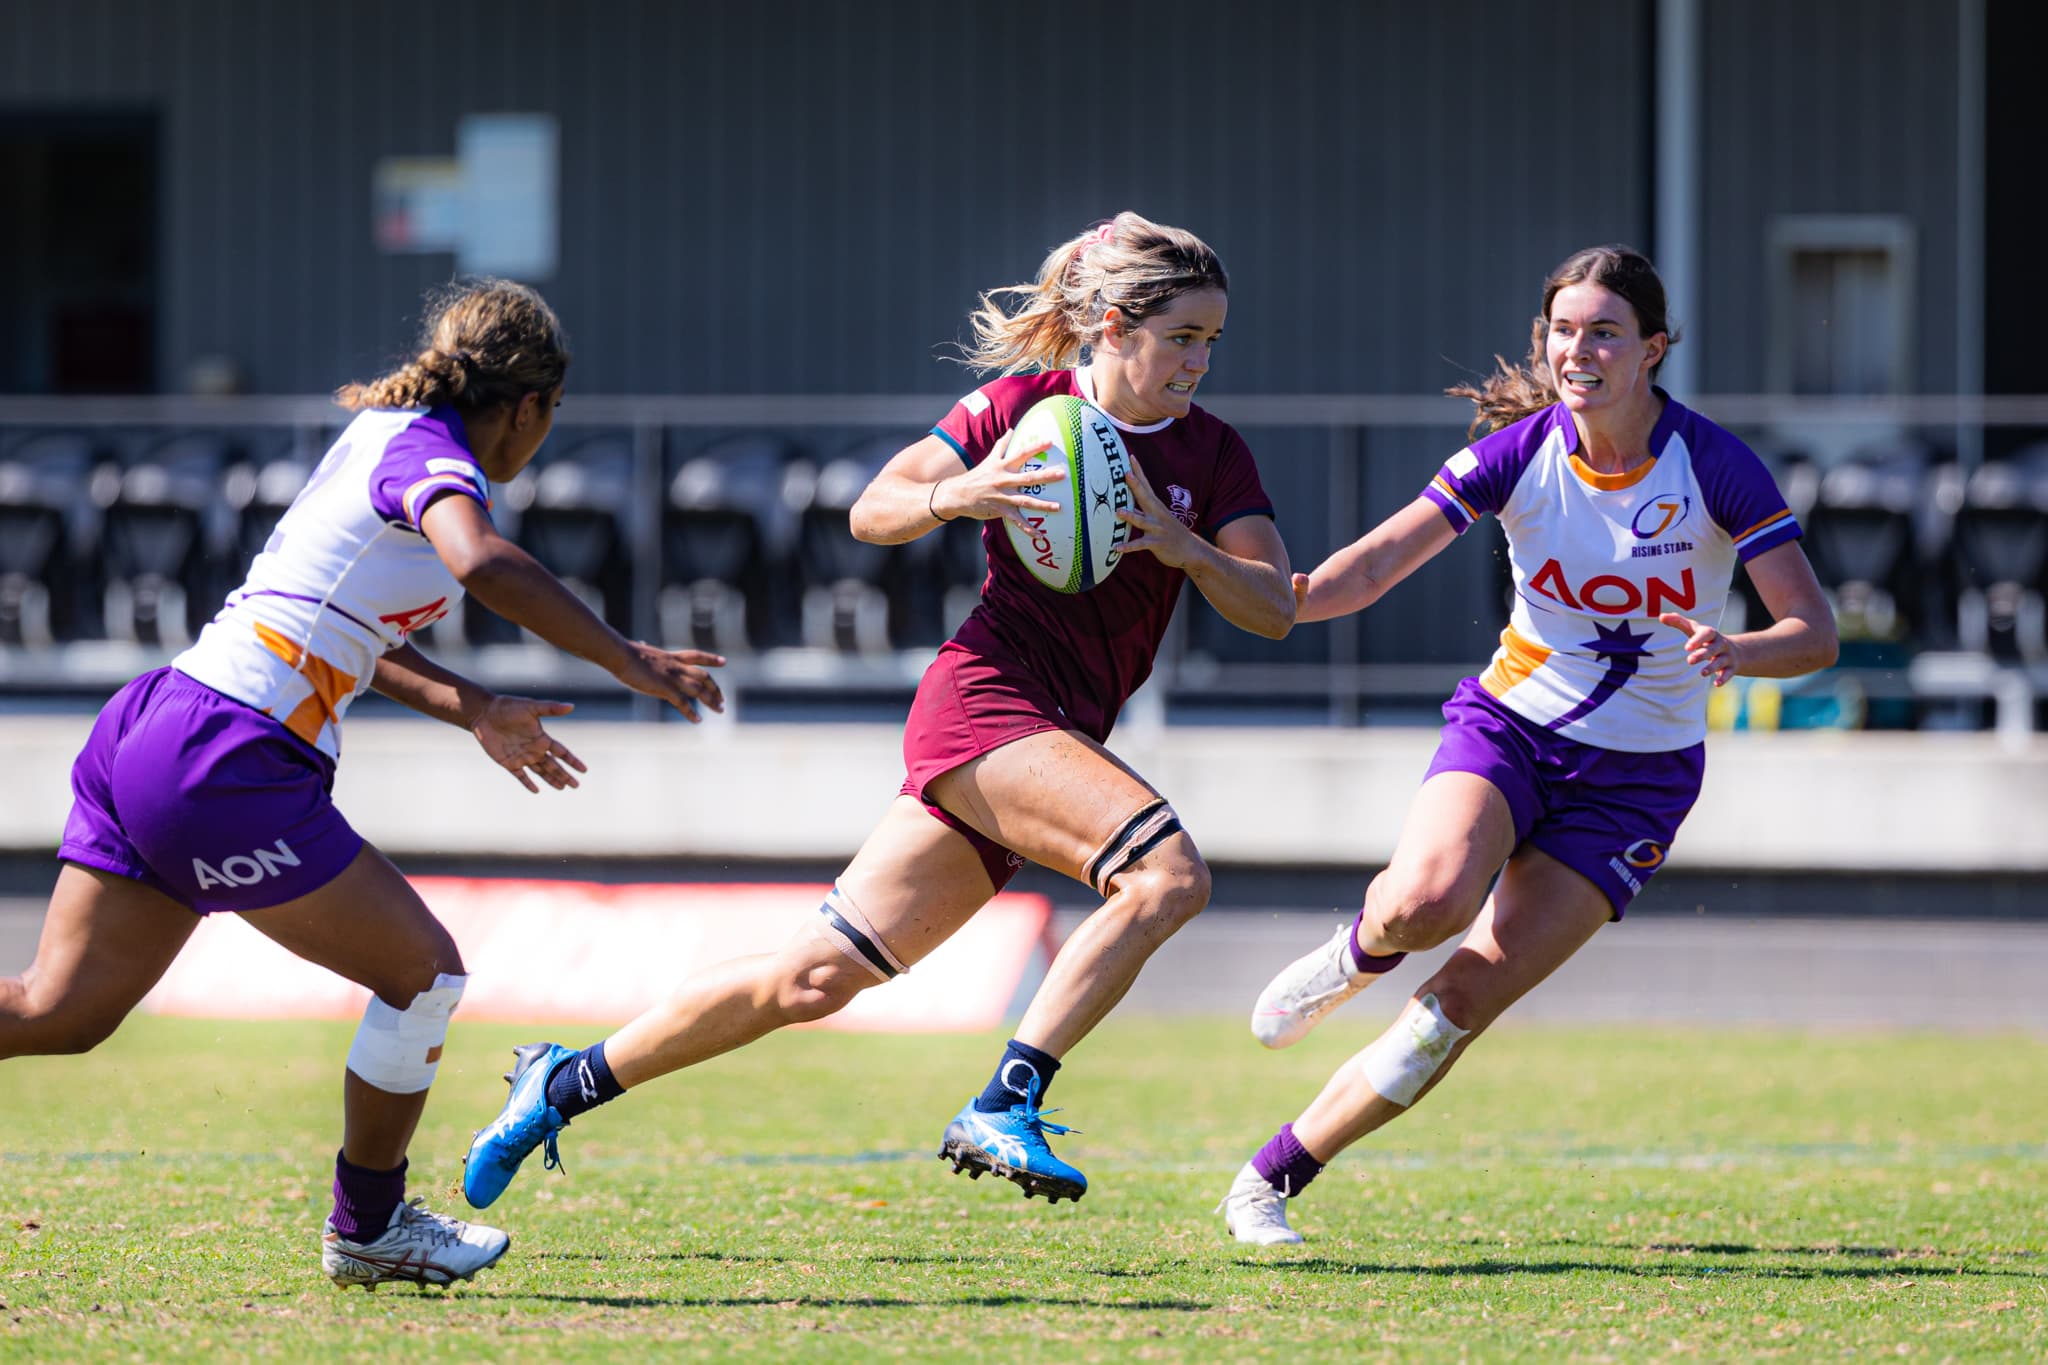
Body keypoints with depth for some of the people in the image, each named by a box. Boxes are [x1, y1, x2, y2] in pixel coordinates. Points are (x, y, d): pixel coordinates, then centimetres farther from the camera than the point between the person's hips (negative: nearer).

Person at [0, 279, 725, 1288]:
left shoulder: (383, 431, 21)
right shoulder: (432, 457, -7)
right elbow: (482, 565, -30)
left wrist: (476, 712, 30)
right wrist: (629, 662, -23)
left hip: (152, 724, 9)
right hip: (227, 766, -9)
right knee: (425, 972, 5)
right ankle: (366, 1228, 18)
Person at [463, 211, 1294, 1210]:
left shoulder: (1213, 456, 9)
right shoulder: (1023, 404, -2)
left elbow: (1274, 610, 2)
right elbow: (871, 513, 0)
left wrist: (1183, 545, -16)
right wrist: (958, 497, -21)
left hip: (1060, 736, 5)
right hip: (983, 699, -5)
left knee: (813, 980, 5)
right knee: (1168, 873, -28)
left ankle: (569, 1082, 18)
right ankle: (1005, 1106, -25)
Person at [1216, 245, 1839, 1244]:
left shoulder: (1715, 466, -12)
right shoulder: (1522, 450, -8)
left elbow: (1815, 633, -14)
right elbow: (1380, 561, -16)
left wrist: (1736, 651, -36)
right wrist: (1282, 598, -35)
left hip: (1636, 775, -1)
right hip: (1512, 724, 1)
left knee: (1463, 1002, -12)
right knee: (1429, 899, -33)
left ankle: (1271, 1179, 1)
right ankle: (1359, 949, 5)